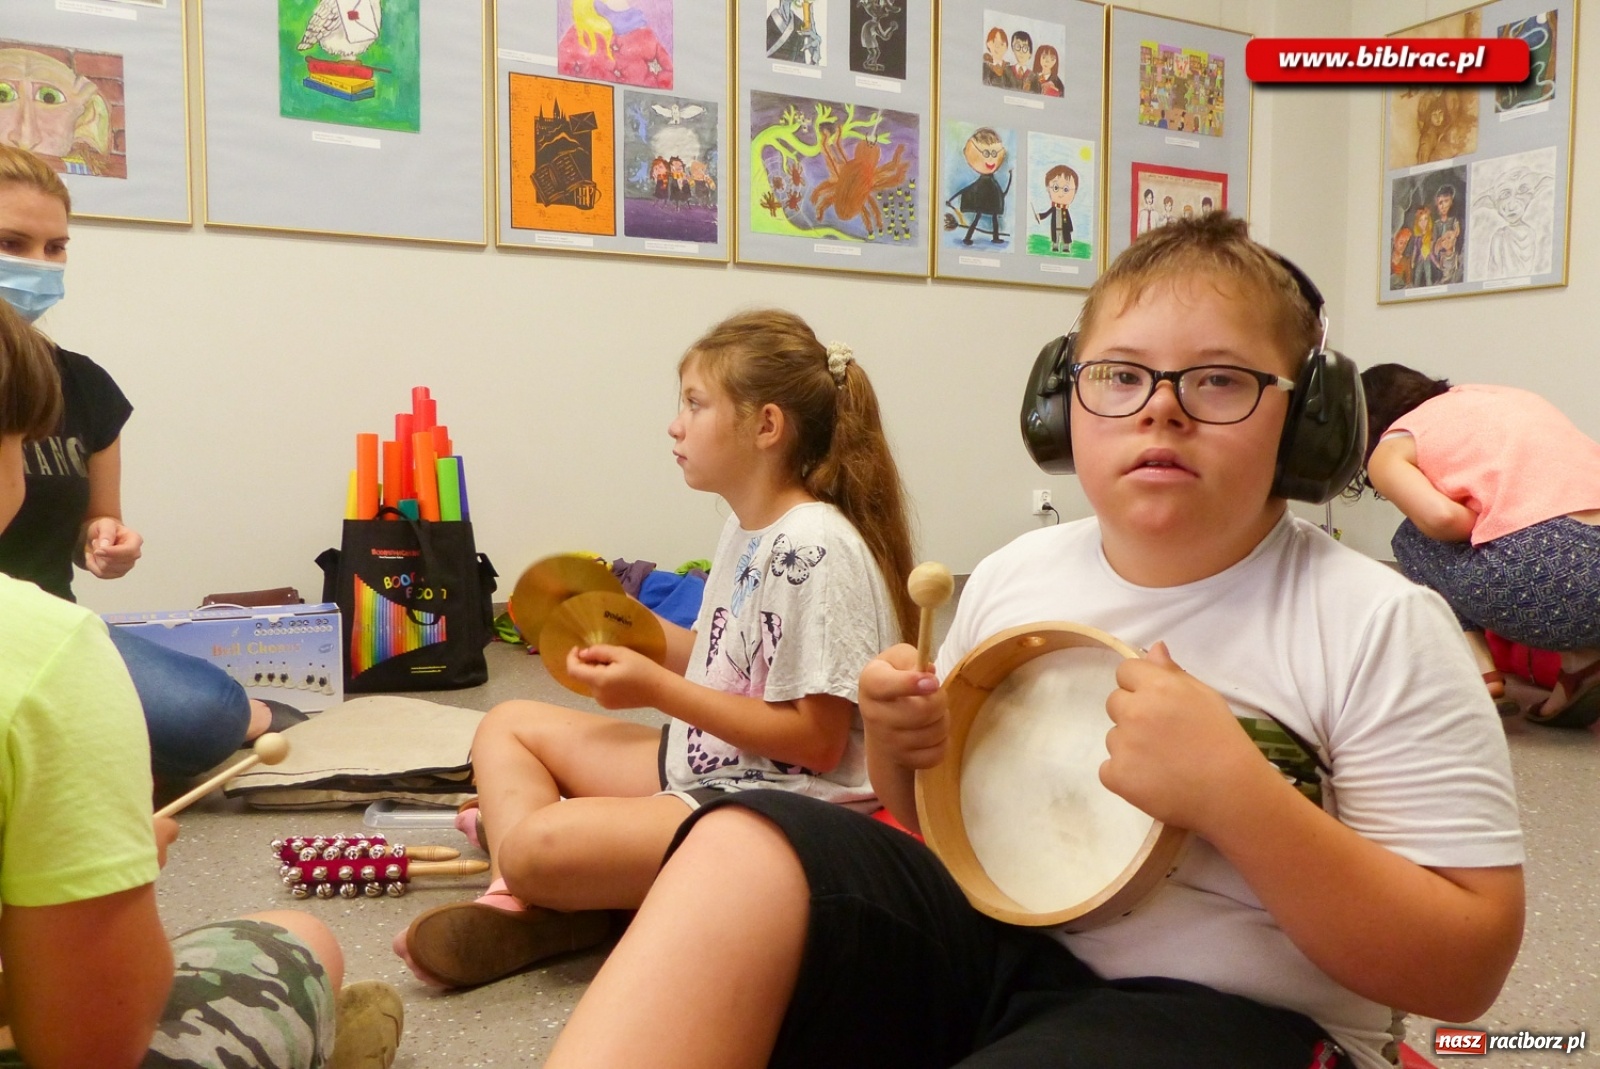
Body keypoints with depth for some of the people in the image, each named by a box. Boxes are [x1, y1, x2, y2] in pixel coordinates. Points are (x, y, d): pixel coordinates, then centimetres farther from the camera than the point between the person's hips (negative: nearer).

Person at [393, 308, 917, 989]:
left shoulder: (813, 549, -19)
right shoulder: (745, 531, 10)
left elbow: (815, 740, -21)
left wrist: (658, 689, -18)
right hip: (706, 768, 11)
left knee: (538, 844, -30)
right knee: (510, 724, 13)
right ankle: (518, 904, -7)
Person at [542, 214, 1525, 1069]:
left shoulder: (1379, 626, -9)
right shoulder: (1012, 575, 5)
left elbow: (1466, 967, -11)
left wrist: (1230, 791, -26)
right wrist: (903, 747, -8)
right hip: (988, 944, 5)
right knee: (747, 842, -23)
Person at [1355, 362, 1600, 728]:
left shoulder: (1389, 451, 12)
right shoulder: (1506, 394, 31)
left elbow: (1443, 518, -7)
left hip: (1542, 569, -5)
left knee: (1415, 538, 22)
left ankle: (1480, 672, 7)